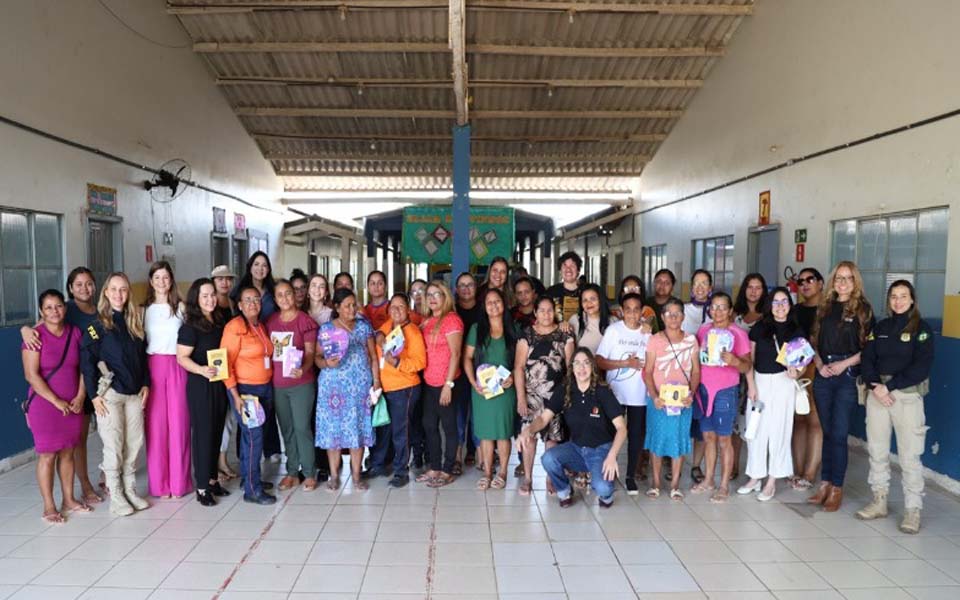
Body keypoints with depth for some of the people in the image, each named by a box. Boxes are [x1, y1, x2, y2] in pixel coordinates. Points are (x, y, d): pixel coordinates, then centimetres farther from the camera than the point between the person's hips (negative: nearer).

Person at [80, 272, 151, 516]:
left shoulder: (135, 322, 11)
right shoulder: (97, 325, -4)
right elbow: (86, 360, -7)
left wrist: (145, 384, 8)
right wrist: (94, 394, -11)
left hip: (134, 393, 5)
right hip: (110, 393, -5)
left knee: (135, 442, 6)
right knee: (114, 445, -1)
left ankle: (130, 489, 19)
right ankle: (115, 496, 10)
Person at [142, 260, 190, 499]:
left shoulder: (181, 307, 7)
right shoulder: (144, 309, 8)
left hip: (177, 367, 0)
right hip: (152, 367, 0)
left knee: (179, 423, 0)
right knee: (155, 424, 0)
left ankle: (179, 482, 11)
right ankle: (159, 483, 11)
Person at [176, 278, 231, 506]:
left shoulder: (219, 321, 10)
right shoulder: (190, 326, -9)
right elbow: (182, 358, -14)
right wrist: (201, 370, -28)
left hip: (219, 383, 6)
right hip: (200, 385, -6)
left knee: (217, 432, 12)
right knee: (203, 433, -1)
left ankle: (212, 479, 25)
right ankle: (202, 487, 8)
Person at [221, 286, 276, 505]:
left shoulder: (261, 326, 11)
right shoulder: (235, 327, -12)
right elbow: (226, 363, -14)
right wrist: (236, 396, -17)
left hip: (265, 388, 7)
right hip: (244, 389, -7)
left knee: (250, 435, 15)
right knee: (254, 436, -7)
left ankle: (247, 477, 28)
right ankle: (252, 490, 0)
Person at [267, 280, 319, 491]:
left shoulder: (305, 321, -6)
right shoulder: (270, 321, 9)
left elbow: (310, 353, -8)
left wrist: (302, 369, -27)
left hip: (301, 383, -5)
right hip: (277, 385, 5)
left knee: (302, 428, -2)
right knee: (286, 430, 12)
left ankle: (309, 473, 11)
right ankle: (292, 472, 23)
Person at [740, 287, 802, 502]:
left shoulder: (796, 331, 1)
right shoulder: (758, 328, 3)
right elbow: (749, 359, 5)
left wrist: (796, 372, -18)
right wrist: (751, 385, -3)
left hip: (782, 383, -2)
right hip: (759, 381, 2)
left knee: (778, 431, 2)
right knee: (756, 430, 7)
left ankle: (772, 482, 13)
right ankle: (755, 477, 20)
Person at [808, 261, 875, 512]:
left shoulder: (862, 309, -1)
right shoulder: (825, 307, 12)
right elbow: (814, 340, 13)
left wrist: (843, 364, -13)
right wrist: (819, 363, -2)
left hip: (848, 376, -4)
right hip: (823, 375, 4)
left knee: (839, 434, -3)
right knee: (827, 431, 11)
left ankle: (836, 488, 9)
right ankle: (825, 483, 19)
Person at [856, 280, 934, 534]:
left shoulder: (922, 329, 0)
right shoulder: (880, 327, 13)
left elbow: (921, 367, -10)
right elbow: (867, 360, 5)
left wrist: (889, 386, -14)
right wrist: (875, 385, -12)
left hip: (908, 396, -4)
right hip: (878, 394, 4)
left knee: (910, 456, -4)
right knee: (877, 451, 8)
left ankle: (913, 511, 4)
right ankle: (879, 502, 19)